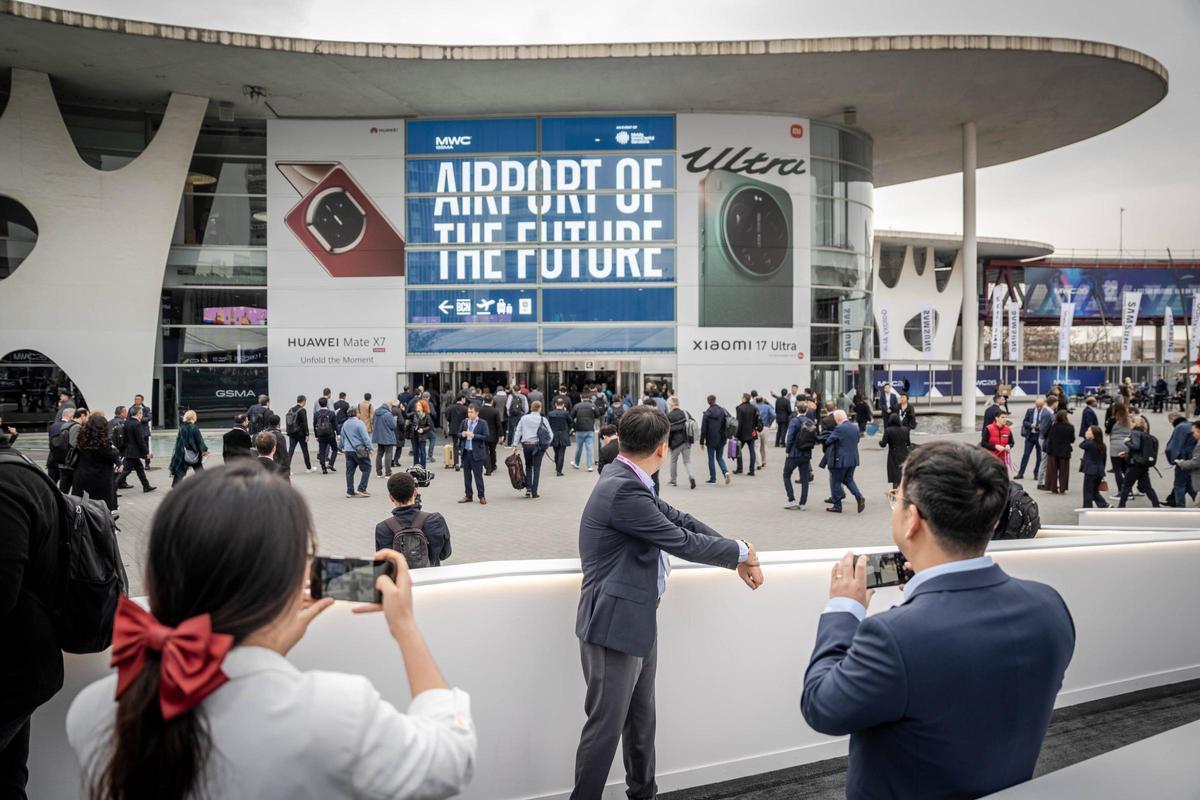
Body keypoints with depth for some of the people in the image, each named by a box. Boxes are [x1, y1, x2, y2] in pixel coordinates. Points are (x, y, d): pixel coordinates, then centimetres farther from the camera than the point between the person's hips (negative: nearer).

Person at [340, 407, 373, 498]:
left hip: (348, 451, 7)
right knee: (366, 469, 2)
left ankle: (350, 491, 11)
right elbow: (365, 437, -16)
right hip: (359, 451, -7)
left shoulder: (345, 424, 11)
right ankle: (361, 489, -3)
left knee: (350, 471, 10)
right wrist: (369, 447, -10)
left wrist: (343, 448, 31)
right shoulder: (359, 423, -11)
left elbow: (342, 438, 20)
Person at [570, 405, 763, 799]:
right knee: (606, 726, 3)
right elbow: (683, 542, -22)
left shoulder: (629, 482, 4)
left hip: (639, 620, 10)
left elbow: (680, 520, 9)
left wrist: (736, 555, 3)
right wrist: (741, 551, -6)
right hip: (615, 624, -10)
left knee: (641, 720, 22)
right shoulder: (623, 489, -25)